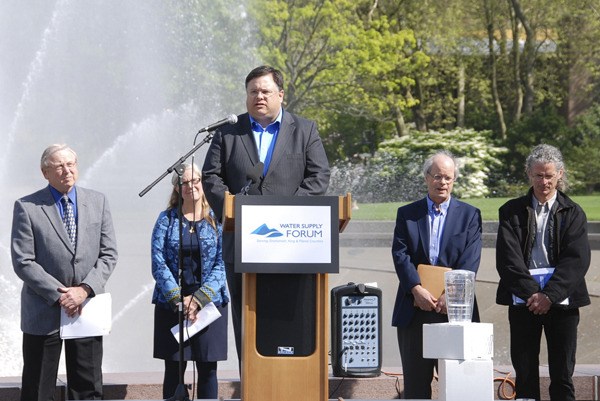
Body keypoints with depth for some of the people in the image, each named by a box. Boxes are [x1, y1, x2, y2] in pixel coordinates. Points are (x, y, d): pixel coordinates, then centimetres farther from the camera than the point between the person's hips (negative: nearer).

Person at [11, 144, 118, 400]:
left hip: (87, 308, 3)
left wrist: (85, 289, -11)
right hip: (44, 311, -3)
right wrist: (58, 295, -15)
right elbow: (23, 262, -8)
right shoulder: (27, 207, -4)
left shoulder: (97, 202, 6)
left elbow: (109, 254, 4)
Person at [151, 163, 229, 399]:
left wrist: (199, 298, -13)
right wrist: (178, 299, -12)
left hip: (210, 302, 0)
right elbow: (158, 262, -2)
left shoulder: (216, 219, 4)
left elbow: (222, 263, -3)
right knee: (174, 369, 1)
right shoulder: (167, 219, 6)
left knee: (207, 369, 2)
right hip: (170, 306, 0)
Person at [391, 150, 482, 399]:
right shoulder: (407, 214, 11)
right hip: (415, 310, 1)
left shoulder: (469, 215, 8)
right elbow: (400, 255, -1)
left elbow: (470, 261, -3)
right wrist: (417, 290, -15)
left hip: (455, 310, -1)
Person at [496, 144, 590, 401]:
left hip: (561, 300, 0)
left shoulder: (572, 213, 7)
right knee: (525, 375, 2)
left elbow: (577, 259, -3)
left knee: (562, 377, 1)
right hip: (523, 301, 1)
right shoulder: (512, 212, 9)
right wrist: (532, 293, -12)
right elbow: (507, 257, -1)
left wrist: (550, 295, -13)